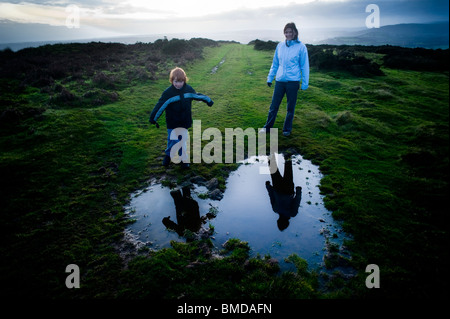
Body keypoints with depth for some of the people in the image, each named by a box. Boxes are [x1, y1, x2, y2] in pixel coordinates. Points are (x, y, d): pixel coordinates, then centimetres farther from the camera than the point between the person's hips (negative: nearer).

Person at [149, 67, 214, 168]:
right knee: (172, 140, 4)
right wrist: (153, 118, -20)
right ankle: (168, 155, 30)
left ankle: (183, 158, 25)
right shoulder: (168, 92, -15)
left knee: (182, 140, 10)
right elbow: (160, 106, -16)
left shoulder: (188, 89, -2)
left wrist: (208, 100, 28)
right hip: (172, 123, -3)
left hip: (185, 122, 3)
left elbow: (197, 95, 17)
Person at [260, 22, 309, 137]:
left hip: (293, 81, -3)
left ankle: (287, 129, 22)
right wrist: (270, 78, 14)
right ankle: (267, 126, 22)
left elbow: (305, 66, -1)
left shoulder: (301, 47, -3)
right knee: (274, 106, 8)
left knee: (290, 108, 8)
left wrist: (305, 83, -4)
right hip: (279, 81, 3)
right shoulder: (280, 46, 7)